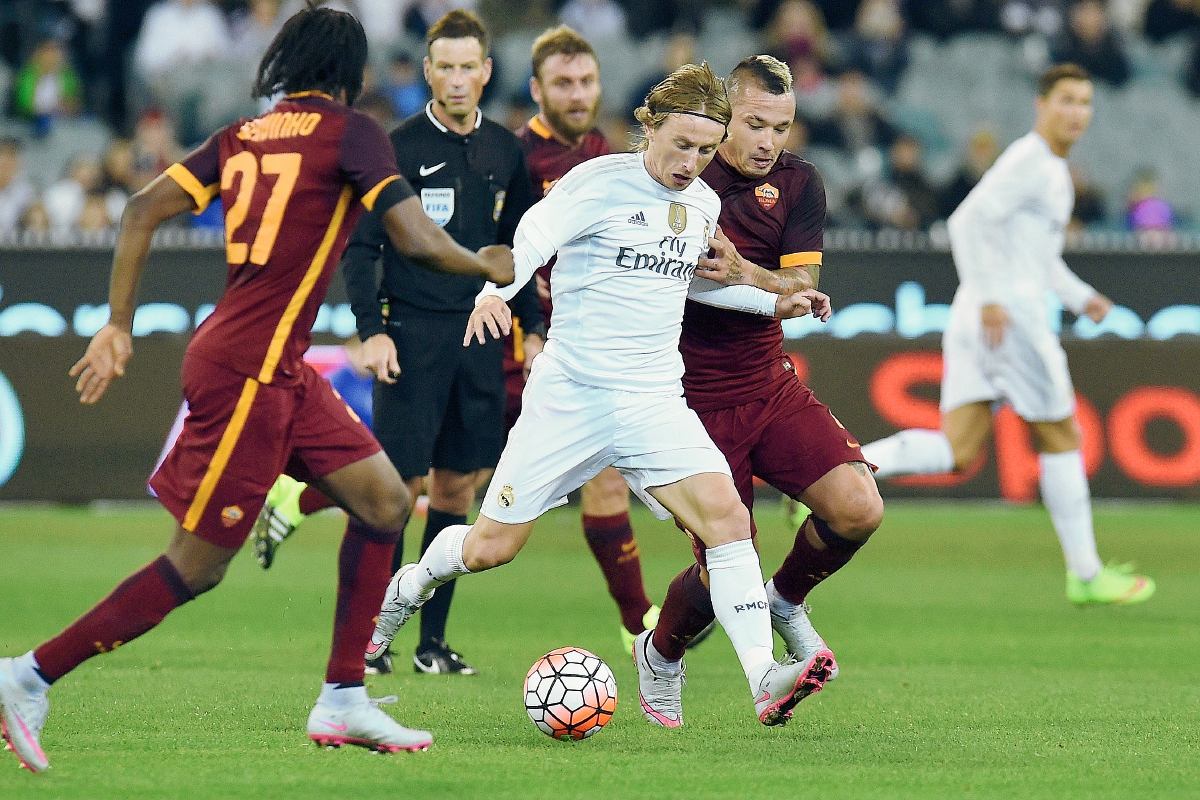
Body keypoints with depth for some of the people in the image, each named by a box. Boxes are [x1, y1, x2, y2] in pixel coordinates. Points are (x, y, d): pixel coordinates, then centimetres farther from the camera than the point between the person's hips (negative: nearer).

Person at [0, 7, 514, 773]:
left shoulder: (242, 137, 13)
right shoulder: (351, 133, -7)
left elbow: (143, 209, 8)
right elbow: (418, 240, -13)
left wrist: (119, 326, 12)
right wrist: (488, 266, 7)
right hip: (249, 370, -9)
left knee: (385, 501, 11)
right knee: (197, 566, -5)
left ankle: (344, 702, 12)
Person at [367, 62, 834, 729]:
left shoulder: (704, 204, 11)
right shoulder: (602, 183, -8)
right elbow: (530, 241, -19)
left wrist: (772, 300, 22)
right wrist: (495, 293, -39)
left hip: (656, 401, 4)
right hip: (571, 394, -4)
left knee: (727, 516, -20)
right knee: (491, 548, 2)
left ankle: (765, 681, -26)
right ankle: (410, 587, 36)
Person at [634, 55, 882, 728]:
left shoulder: (799, 183, 0)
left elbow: (803, 291, -9)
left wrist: (744, 273, -26)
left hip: (772, 387, 3)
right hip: (697, 401, -3)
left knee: (858, 508, -16)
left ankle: (788, 599, 16)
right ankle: (661, 656, 26)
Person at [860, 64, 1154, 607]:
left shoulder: (1052, 169, 21)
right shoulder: (1029, 161, -10)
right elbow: (968, 221, -21)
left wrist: (1080, 296, 26)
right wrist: (989, 298, -24)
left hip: (976, 319, 9)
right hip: (1009, 313, -9)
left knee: (955, 454, 1)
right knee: (1060, 438, 4)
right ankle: (1086, 575, 13)